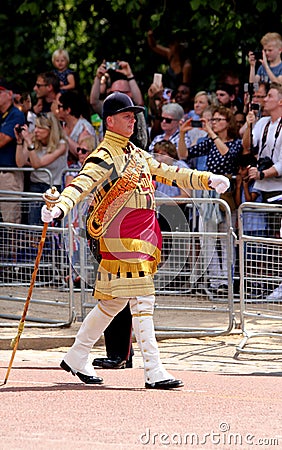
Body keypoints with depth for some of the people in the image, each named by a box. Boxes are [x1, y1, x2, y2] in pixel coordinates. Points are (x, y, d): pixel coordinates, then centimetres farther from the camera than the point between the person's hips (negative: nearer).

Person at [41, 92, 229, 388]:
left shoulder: (137, 155, 19)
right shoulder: (104, 157, -9)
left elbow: (169, 174, 24)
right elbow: (82, 183, -24)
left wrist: (207, 180, 16)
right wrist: (59, 208, -41)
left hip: (144, 238, 9)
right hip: (121, 238, -9)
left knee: (113, 301, 14)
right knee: (141, 301, -10)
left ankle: (76, 358, 25)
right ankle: (153, 372, -11)